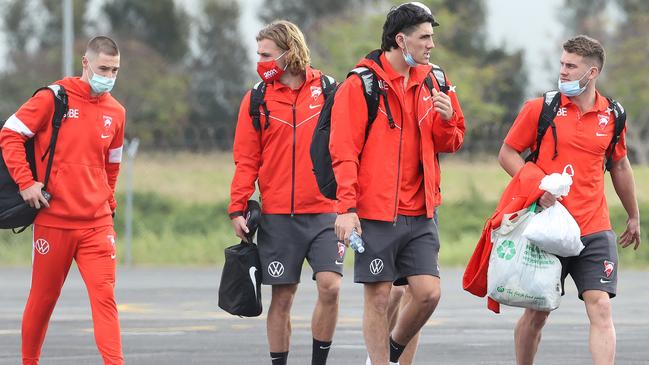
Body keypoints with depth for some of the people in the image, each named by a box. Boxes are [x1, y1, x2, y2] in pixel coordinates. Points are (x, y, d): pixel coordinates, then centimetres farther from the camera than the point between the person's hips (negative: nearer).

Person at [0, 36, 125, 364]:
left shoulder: (115, 112, 9)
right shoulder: (54, 98, -5)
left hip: (97, 223, 3)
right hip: (53, 219, -3)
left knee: (104, 295, -10)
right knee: (43, 297, 8)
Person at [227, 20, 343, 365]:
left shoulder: (328, 91, 4)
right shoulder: (257, 99, 5)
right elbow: (246, 160, 5)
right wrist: (237, 208, -4)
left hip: (323, 212, 0)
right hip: (277, 217, 1)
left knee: (330, 286, -12)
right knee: (282, 296, 2)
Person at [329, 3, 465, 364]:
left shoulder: (430, 83, 10)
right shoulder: (361, 85, -6)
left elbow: (448, 144, 18)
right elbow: (344, 152, -9)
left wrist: (447, 120, -4)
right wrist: (347, 208, -15)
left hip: (420, 214, 5)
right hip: (376, 214, -5)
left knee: (428, 292, -2)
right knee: (379, 297, 0)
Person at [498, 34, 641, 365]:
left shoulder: (611, 115, 6)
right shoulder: (540, 109, -2)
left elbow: (619, 166, 20)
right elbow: (508, 154, 3)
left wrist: (633, 217, 28)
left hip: (594, 231, 1)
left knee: (600, 307, -10)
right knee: (537, 312, 7)